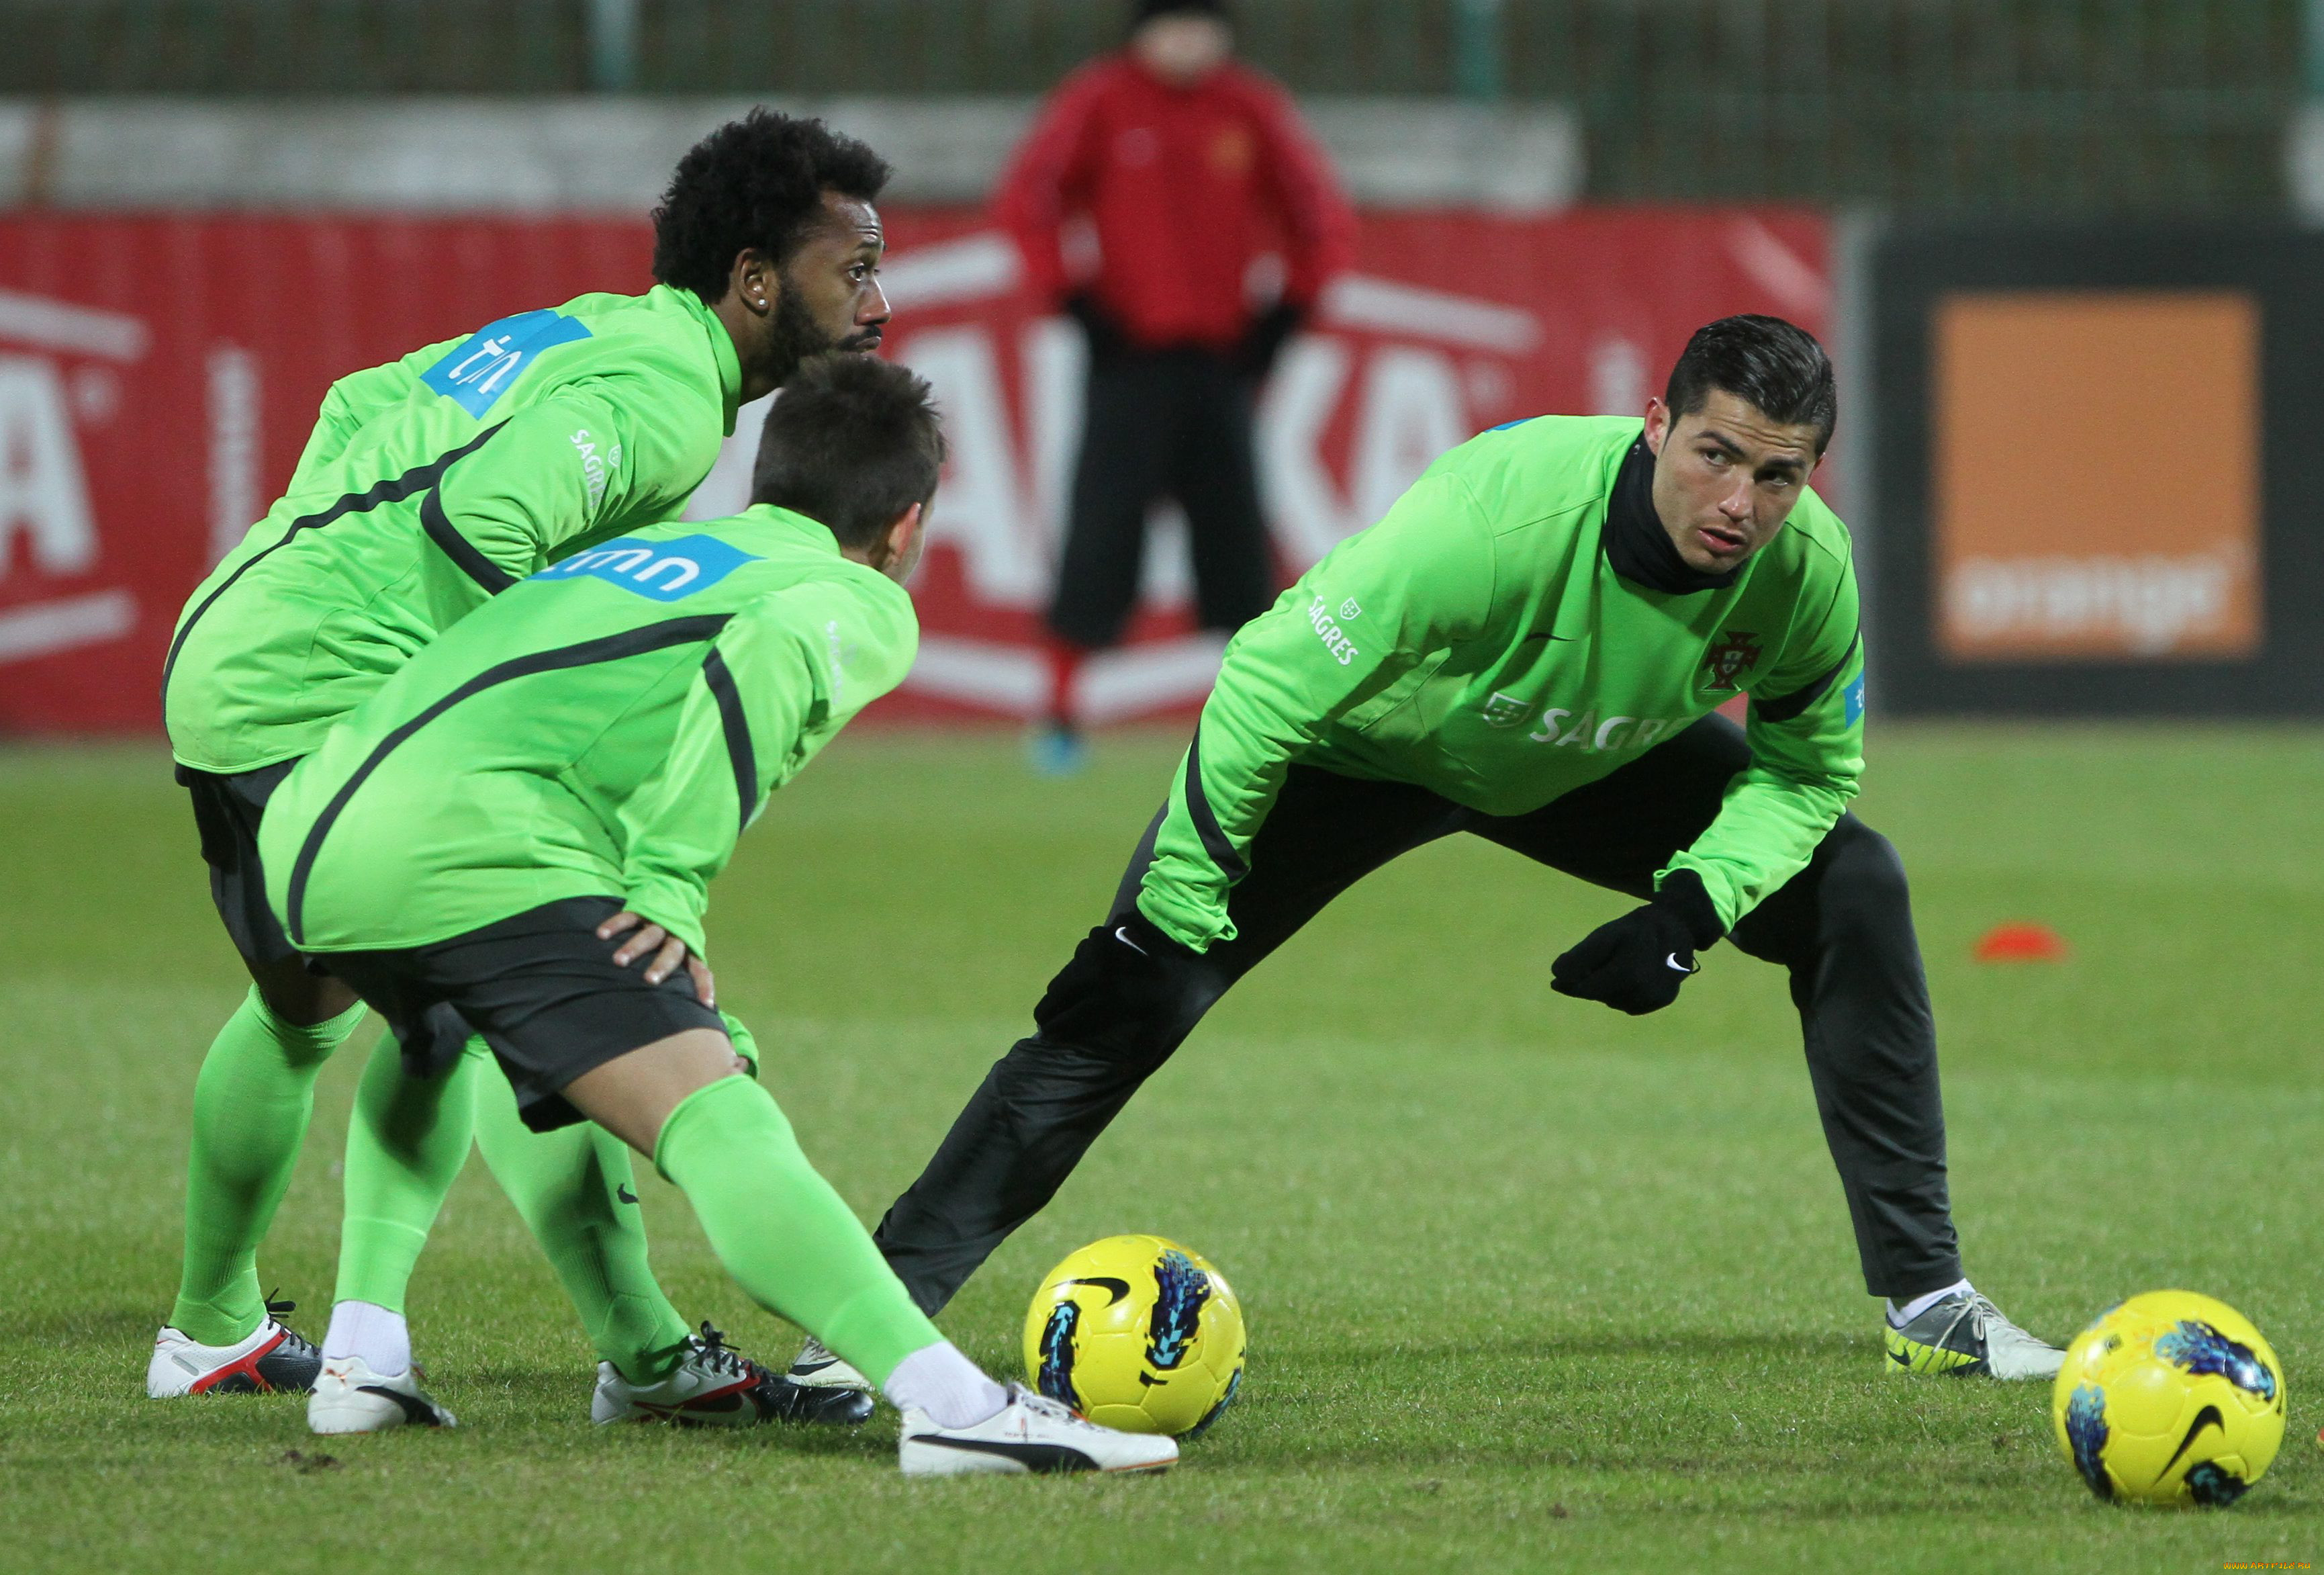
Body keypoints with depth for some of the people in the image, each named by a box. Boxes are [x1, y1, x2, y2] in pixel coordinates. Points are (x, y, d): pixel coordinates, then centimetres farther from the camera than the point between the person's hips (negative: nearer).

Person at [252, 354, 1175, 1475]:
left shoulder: (656, 545, 33)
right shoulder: (862, 604, 11)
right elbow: (770, 648, -12)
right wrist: (673, 882, -12)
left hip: (304, 836, 8)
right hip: (468, 850, -8)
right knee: (718, 1125, -17)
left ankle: (362, 1366, 27)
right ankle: (954, 1406, -30)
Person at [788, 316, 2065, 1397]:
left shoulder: (1805, 572, -27)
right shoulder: (1501, 515, -42)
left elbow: (1808, 767, -8)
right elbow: (1272, 680, -34)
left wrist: (1693, 907, -26)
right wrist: (1178, 904, -32)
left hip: (1603, 762, 5)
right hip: (1364, 748, -4)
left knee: (1851, 889, -9)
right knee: (1133, 998, -18)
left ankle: (1925, 1302, 3)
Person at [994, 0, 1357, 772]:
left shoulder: (1253, 109, 6)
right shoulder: (1100, 101, -1)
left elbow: (1323, 216, 14)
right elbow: (1025, 200, -2)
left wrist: (1287, 310, 5)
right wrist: (1072, 298, -8)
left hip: (1223, 360, 3)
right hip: (1129, 355, -3)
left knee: (1237, 535, 0)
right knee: (1103, 528, -8)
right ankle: (1058, 714, -2)